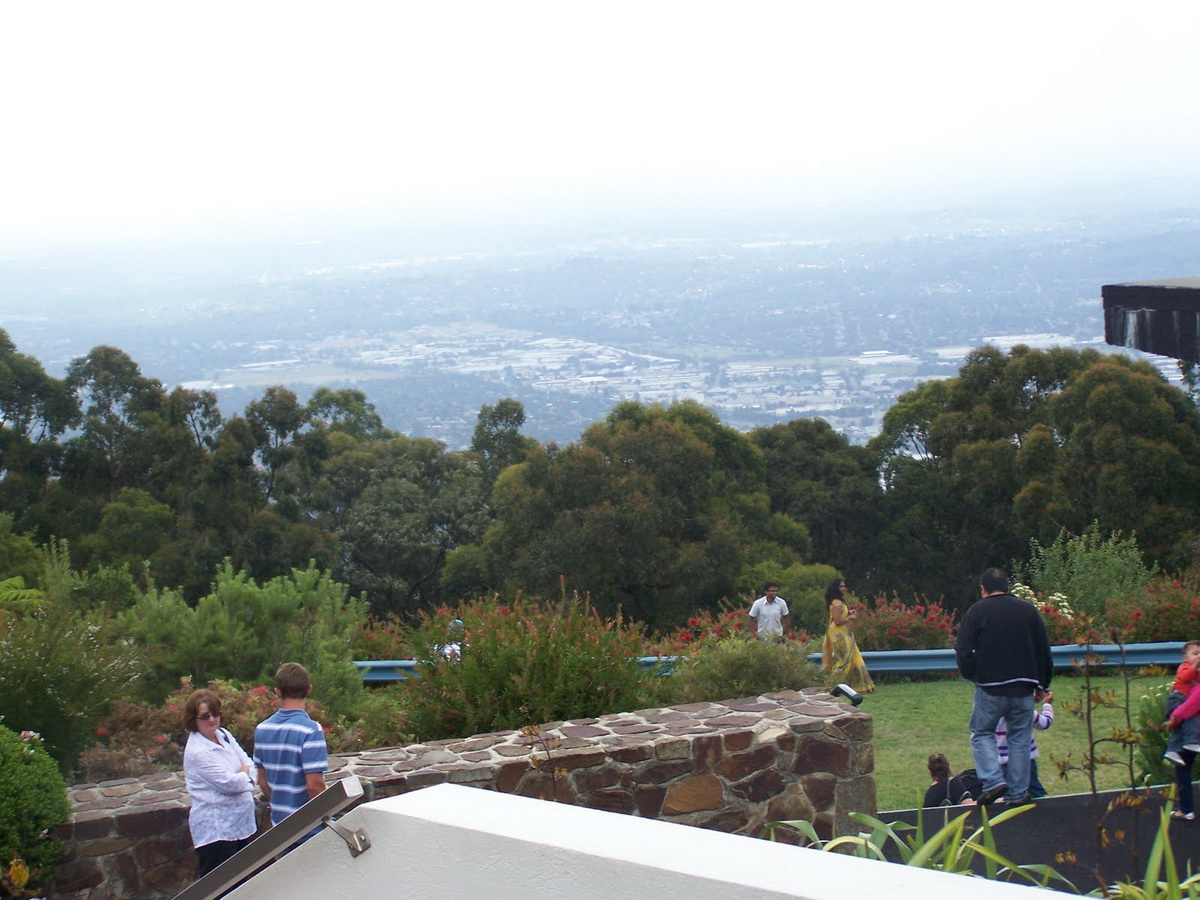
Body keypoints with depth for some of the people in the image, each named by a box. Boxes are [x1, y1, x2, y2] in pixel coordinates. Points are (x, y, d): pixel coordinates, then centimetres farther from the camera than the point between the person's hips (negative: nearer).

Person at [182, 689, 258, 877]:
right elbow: (229, 783, -19)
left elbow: (248, 764, 7)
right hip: (216, 830, -9)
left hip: (241, 822, 9)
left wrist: (242, 779, -14)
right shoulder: (197, 752, -17)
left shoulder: (224, 735, 8)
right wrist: (245, 774, 2)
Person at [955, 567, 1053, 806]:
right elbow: (1044, 650, 11)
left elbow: (963, 651, -7)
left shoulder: (977, 611, -2)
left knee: (982, 733, 10)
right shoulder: (1028, 609, 8)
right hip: (1023, 687, 3)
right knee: (1020, 739, 9)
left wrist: (972, 675, 9)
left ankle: (993, 781, -8)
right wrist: (1043, 683, 19)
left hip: (990, 687, -3)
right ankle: (1018, 793, 8)